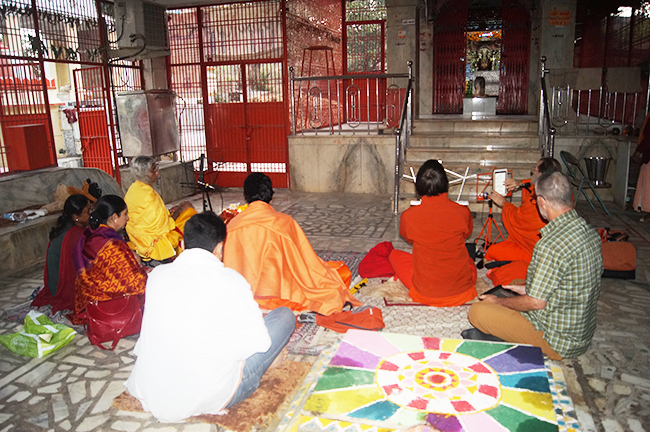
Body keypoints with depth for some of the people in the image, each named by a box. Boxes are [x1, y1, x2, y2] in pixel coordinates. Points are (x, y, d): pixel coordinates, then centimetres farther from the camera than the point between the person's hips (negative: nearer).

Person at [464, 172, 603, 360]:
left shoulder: (552, 244, -29)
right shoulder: (589, 232, 0)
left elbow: (536, 302, -22)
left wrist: (498, 301, -6)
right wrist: (527, 288, 16)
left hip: (556, 343, -9)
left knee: (477, 311, -10)